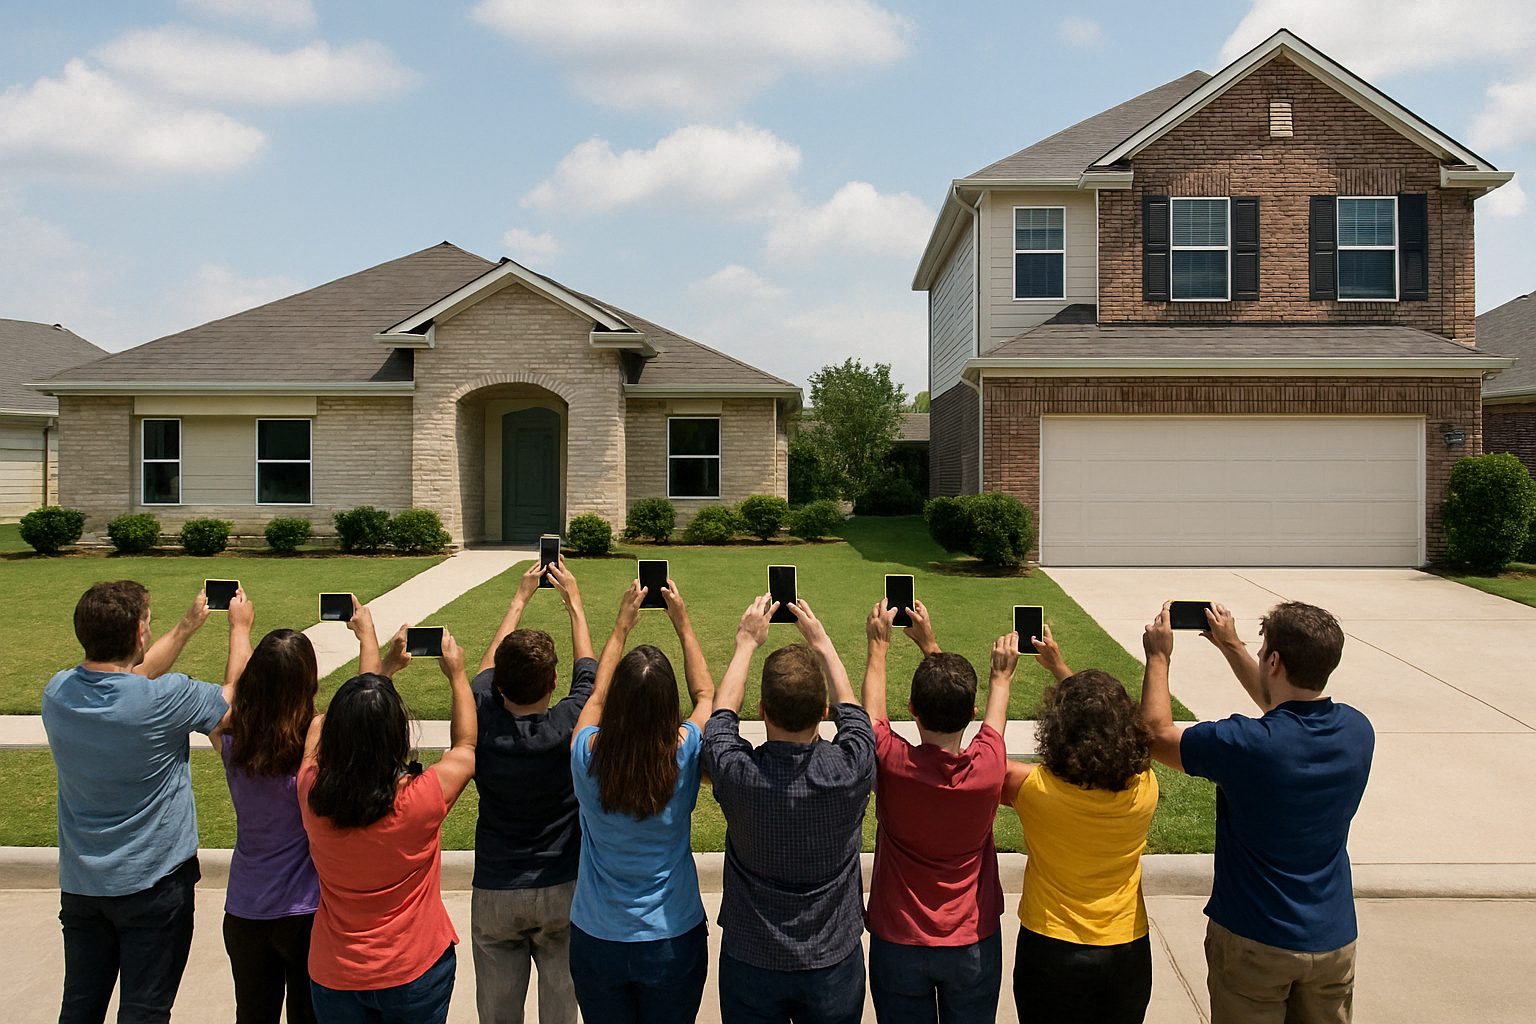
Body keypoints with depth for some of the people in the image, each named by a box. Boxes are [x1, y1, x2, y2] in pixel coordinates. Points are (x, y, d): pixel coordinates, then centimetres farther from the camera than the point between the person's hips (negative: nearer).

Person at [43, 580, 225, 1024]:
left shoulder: (57, 693, -7)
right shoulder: (165, 699, -24)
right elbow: (235, 691, -5)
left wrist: (188, 625, 23)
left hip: (80, 883, 5)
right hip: (154, 883, -5)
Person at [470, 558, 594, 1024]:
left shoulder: (482, 722, -14)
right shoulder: (570, 726, -19)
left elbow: (489, 666, 7)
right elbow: (587, 670, 2)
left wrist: (520, 598, 19)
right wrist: (574, 601, 16)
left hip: (494, 893, 2)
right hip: (563, 889, -1)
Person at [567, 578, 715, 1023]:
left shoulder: (588, 756, -19)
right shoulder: (685, 755, -21)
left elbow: (597, 694, 4)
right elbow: (706, 695, 1)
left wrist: (622, 625, 10)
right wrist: (682, 624, 7)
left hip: (597, 941, 1)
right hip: (673, 941, -1)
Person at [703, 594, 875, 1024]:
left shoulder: (737, 773, -24)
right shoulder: (850, 769, -23)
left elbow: (722, 710, -1)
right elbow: (849, 706, 0)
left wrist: (747, 642, 10)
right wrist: (821, 641, 12)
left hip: (750, 961, 0)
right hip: (834, 961, 1)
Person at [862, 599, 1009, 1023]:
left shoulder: (893, 766, -23)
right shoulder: (988, 769, -19)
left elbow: (872, 707, 0)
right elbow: (994, 713, 5)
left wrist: (879, 644, 14)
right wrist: (930, 645, 15)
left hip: (899, 944, -1)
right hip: (973, 942, 1)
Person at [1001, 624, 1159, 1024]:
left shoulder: (1036, 788, -25)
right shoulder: (1144, 788, -15)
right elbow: (1107, 723, 4)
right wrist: (1060, 668, 14)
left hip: (1051, 951, -3)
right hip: (1128, 954, 3)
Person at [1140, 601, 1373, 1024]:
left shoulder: (1245, 744, -26)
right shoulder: (1357, 731, -8)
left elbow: (1157, 734, -9)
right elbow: (1290, 711, 15)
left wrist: (1158, 657, 2)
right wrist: (1232, 647, 20)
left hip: (1254, 943, -5)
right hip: (1334, 941, 5)